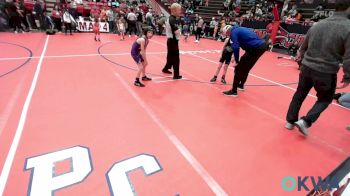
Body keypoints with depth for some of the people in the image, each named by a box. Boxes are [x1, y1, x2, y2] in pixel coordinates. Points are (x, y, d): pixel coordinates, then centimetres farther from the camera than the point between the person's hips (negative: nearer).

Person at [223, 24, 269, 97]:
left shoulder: (233, 31, -2)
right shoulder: (239, 29, 24)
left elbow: (235, 47, -15)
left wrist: (237, 61, -6)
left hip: (256, 48, -9)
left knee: (239, 68, -3)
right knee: (245, 67, 24)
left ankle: (234, 91, 1)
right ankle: (241, 85, 39)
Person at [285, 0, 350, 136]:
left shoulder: (318, 24, 3)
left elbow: (304, 45, 15)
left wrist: (301, 55, 35)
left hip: (307, 67, 4)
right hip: (326, 72, -4)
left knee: (300, 94, 19)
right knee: (325, 99, 18)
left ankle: (290, 121, 26)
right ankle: (305, 121, 3)